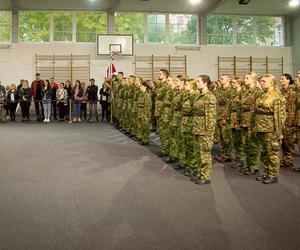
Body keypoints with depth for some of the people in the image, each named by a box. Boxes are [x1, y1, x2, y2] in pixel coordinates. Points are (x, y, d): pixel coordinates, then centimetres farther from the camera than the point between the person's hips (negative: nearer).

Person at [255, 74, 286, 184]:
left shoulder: (277, 97, -11)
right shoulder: (261, 96, 13)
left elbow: (280, 116, -14)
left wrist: (278, 131, -17)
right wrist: (256, 127, 14)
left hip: (271, 130, -8)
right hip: (260, 129, 8)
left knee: (273, 153, 2)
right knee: (263, 153, 15)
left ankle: (274, 175, 12)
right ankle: (266, 173, 27)